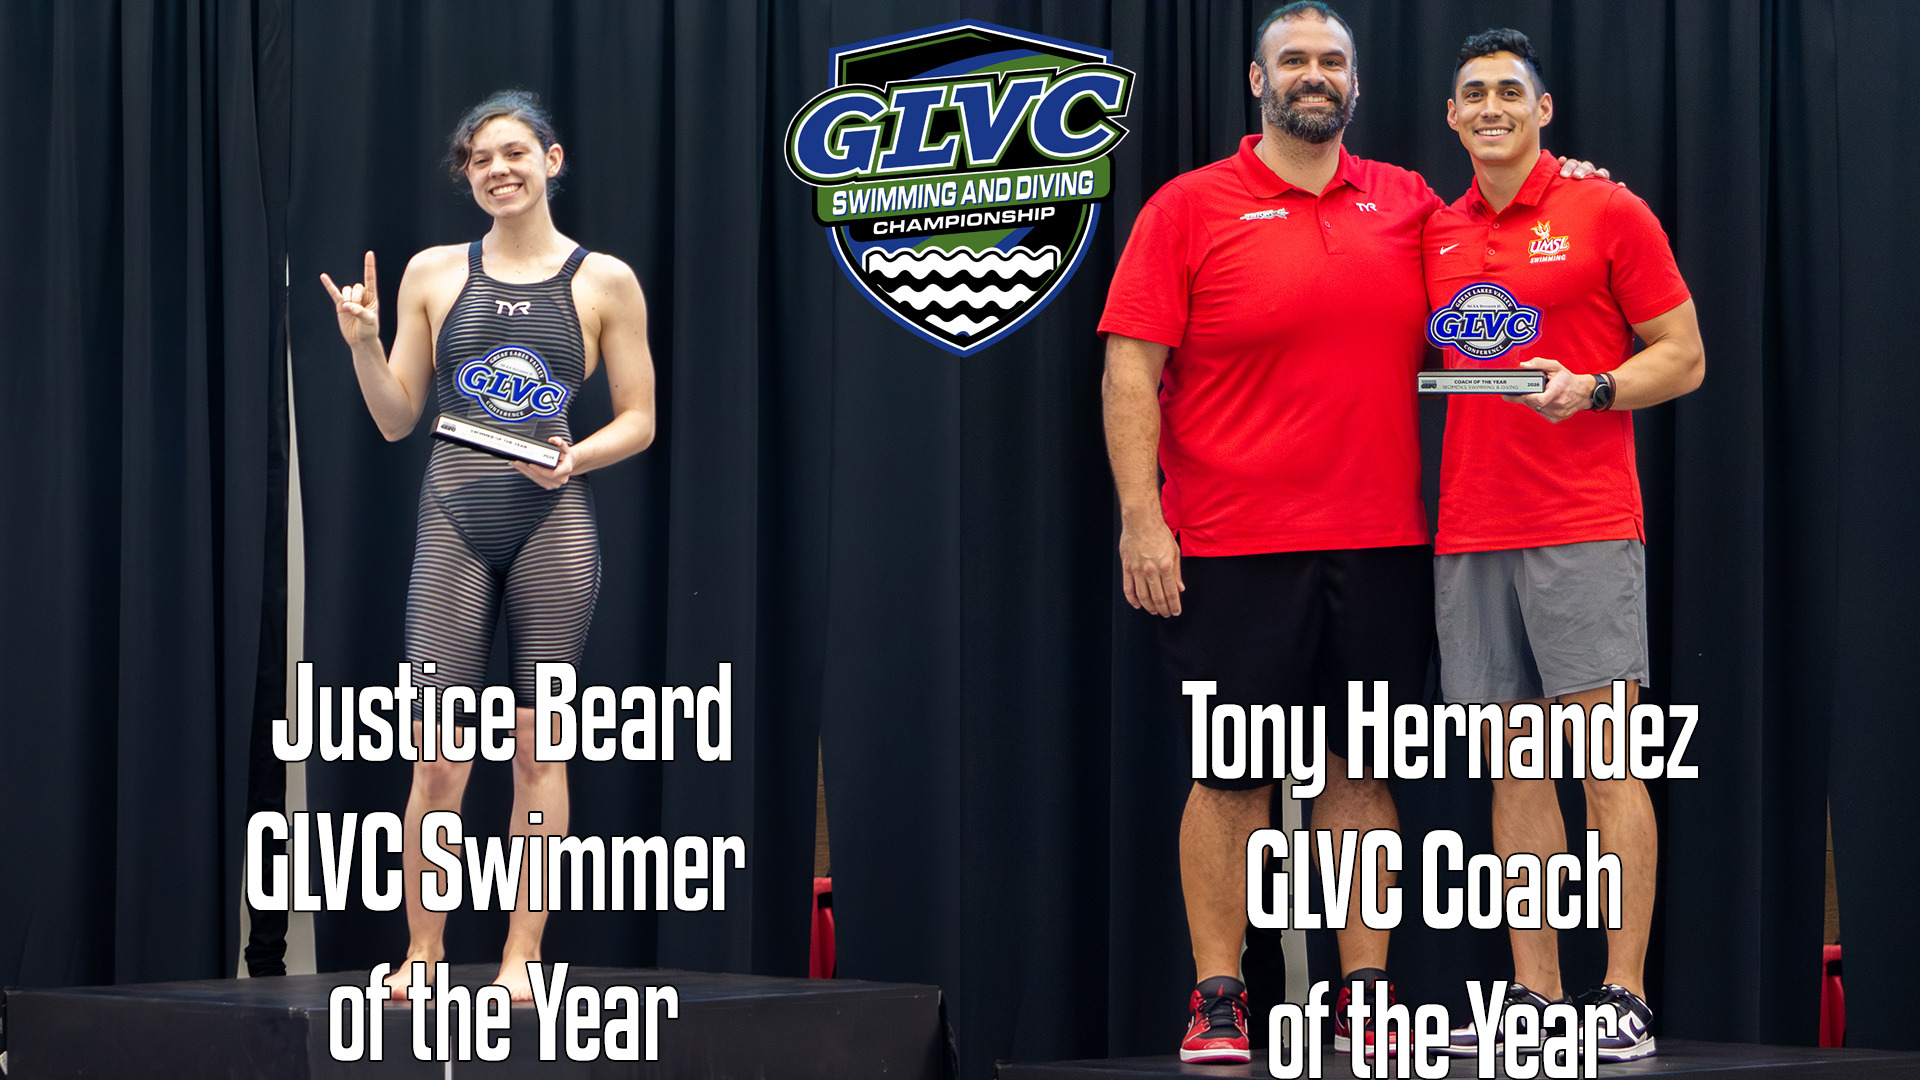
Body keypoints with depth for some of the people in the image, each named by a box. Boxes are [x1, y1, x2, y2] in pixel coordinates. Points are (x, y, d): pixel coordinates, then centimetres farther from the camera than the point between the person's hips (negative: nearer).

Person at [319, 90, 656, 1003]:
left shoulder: (603, 281, 5)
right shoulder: (433, 274, 10)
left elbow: (639, 420, 6)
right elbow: (397, 420, 10)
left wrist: (577, 456, -12)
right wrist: (362, 342, -6)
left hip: (554, 521, -1)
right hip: (455, 519, 1)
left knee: (538, 748, 1)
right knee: (438, 756, -4)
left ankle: (521, 953, 7)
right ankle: (422, 950, 7)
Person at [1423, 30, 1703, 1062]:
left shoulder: (1605, 212, 0)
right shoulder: (1438, 233, 13)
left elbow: (1683, 357, -1)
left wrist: (1593, 388, -16)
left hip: (1584, 528, -5)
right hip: (1469, 535, 5)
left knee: (1606, 758, -5)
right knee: (1511, 763, 6)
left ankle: (1624, 997, -3)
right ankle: (1533, 998, 11)